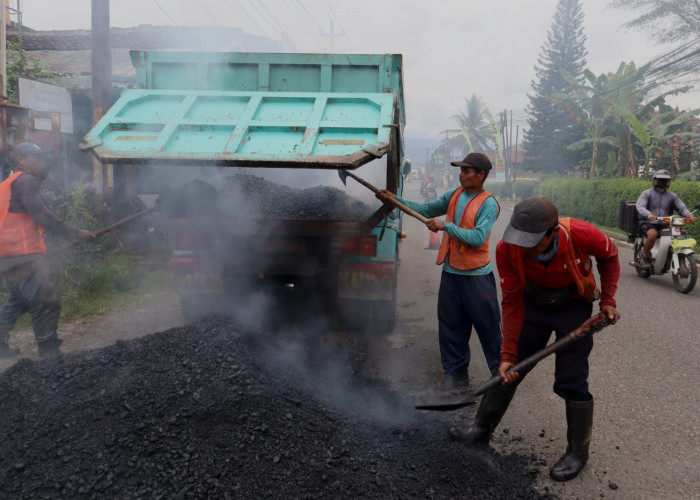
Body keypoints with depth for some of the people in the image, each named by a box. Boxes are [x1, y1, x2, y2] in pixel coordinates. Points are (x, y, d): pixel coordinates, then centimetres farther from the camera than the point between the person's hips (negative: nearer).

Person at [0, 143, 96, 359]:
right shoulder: (26, 181, -8)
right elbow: (41, 216, -18)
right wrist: (75, 233, -17)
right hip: (22, 255, -10)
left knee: (18, 299, 23)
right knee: (46, 301, -8)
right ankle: (49, 352, -4)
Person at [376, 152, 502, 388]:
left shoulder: (488, 204, -12)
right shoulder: (454, 195, 7)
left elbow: (477, 237, -22)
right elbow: (426, 209, 11)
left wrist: (445, 225, -22)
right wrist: (395, 199, 3)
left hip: (476, 276, -6)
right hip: (451, 272, 6)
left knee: (488, 325, 4)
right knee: (451, 325, 12)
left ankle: (501, 371, 20)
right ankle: (456, 371, 26)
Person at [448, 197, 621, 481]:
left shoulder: (582, 235, -33)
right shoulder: (507, 249, -29)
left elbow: (609, 257, -7)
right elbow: (512, 303, -18)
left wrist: (607, 300, -12)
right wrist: (508, 354, -19)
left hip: (574, 307, -2)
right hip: (532, 303, 2)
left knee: (571, 381, -3)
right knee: (508, 371, 6)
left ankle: (578, 452, 18)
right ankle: (481, 432, 22)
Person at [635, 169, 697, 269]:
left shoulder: (672, 196, 15)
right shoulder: (647, 193, 3)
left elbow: (682, 207, 2)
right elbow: (640, 206, -14)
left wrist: (690, 216, -20)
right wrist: (648, 214, -35)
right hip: (648, 223, -4)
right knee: (653, 234, -36)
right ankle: (645, 257, -14)